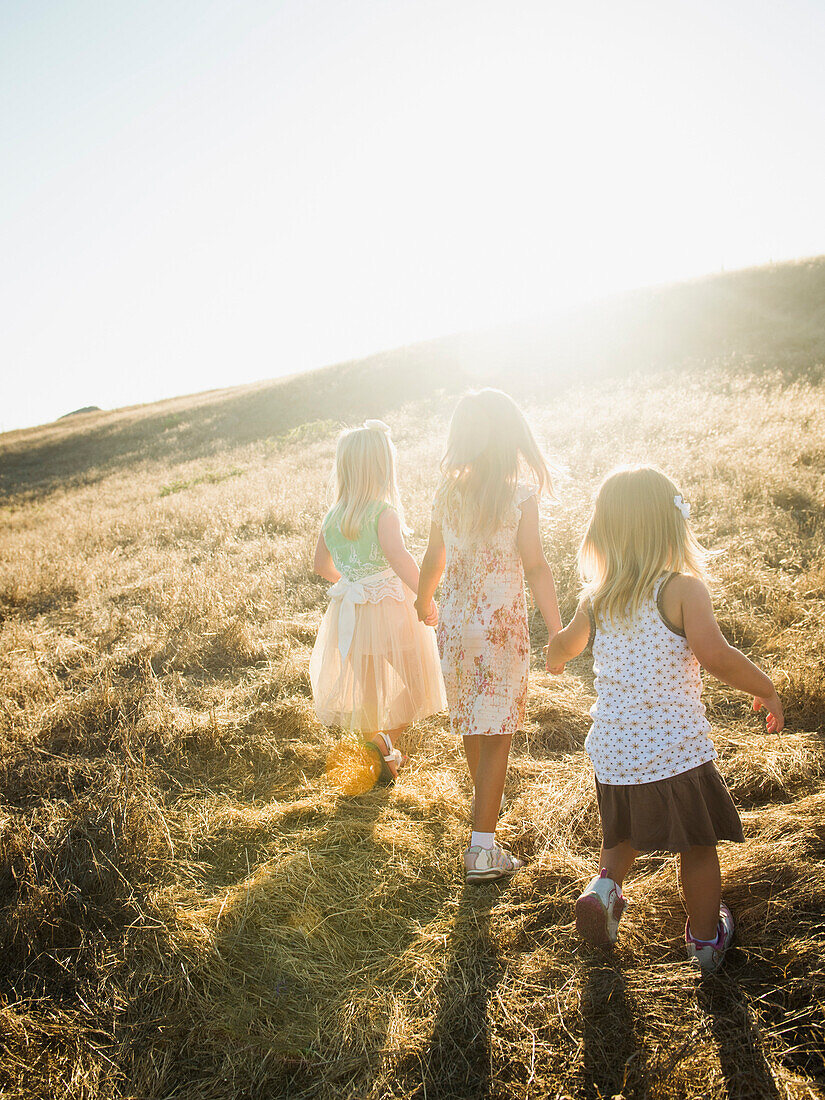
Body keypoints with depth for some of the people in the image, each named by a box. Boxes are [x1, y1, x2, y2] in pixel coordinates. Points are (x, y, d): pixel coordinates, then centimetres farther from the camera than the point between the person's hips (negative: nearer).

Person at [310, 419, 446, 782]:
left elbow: (322, 566, 13)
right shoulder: (385, 513, -19)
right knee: (408, 683, 17)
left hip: (350, 612, 6)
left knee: (365, 685, 20)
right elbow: (397, 555, -35)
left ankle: (378, 749, 30)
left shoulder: (331, 517, 0)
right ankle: (389, 744, 21)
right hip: (390, 610, -5)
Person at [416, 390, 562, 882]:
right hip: (502, 625, -5)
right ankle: (483, 846, 4)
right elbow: (536, 567, -14)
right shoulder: (520, 496, -12)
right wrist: (558, 631, -7)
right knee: (496, 736, 3)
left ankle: (487, 812, 45)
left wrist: (423, 602, 27)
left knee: (473, 728, 22)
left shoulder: (448, 493, 0)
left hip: (455, 624, 5)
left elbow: (434, 560, 9)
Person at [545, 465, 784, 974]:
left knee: (626, 832, 29)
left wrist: (555, 659, 40)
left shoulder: (597, 597, 0)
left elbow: (564, 646, 17)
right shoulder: (683, 589, -15)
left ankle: (606, 883, 6)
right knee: (698, 845, 18)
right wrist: (766, 689, -13)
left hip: (613, 752, 4)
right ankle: (706, 939, 33)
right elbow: (713, 653, -29)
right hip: (677, 752, -4)